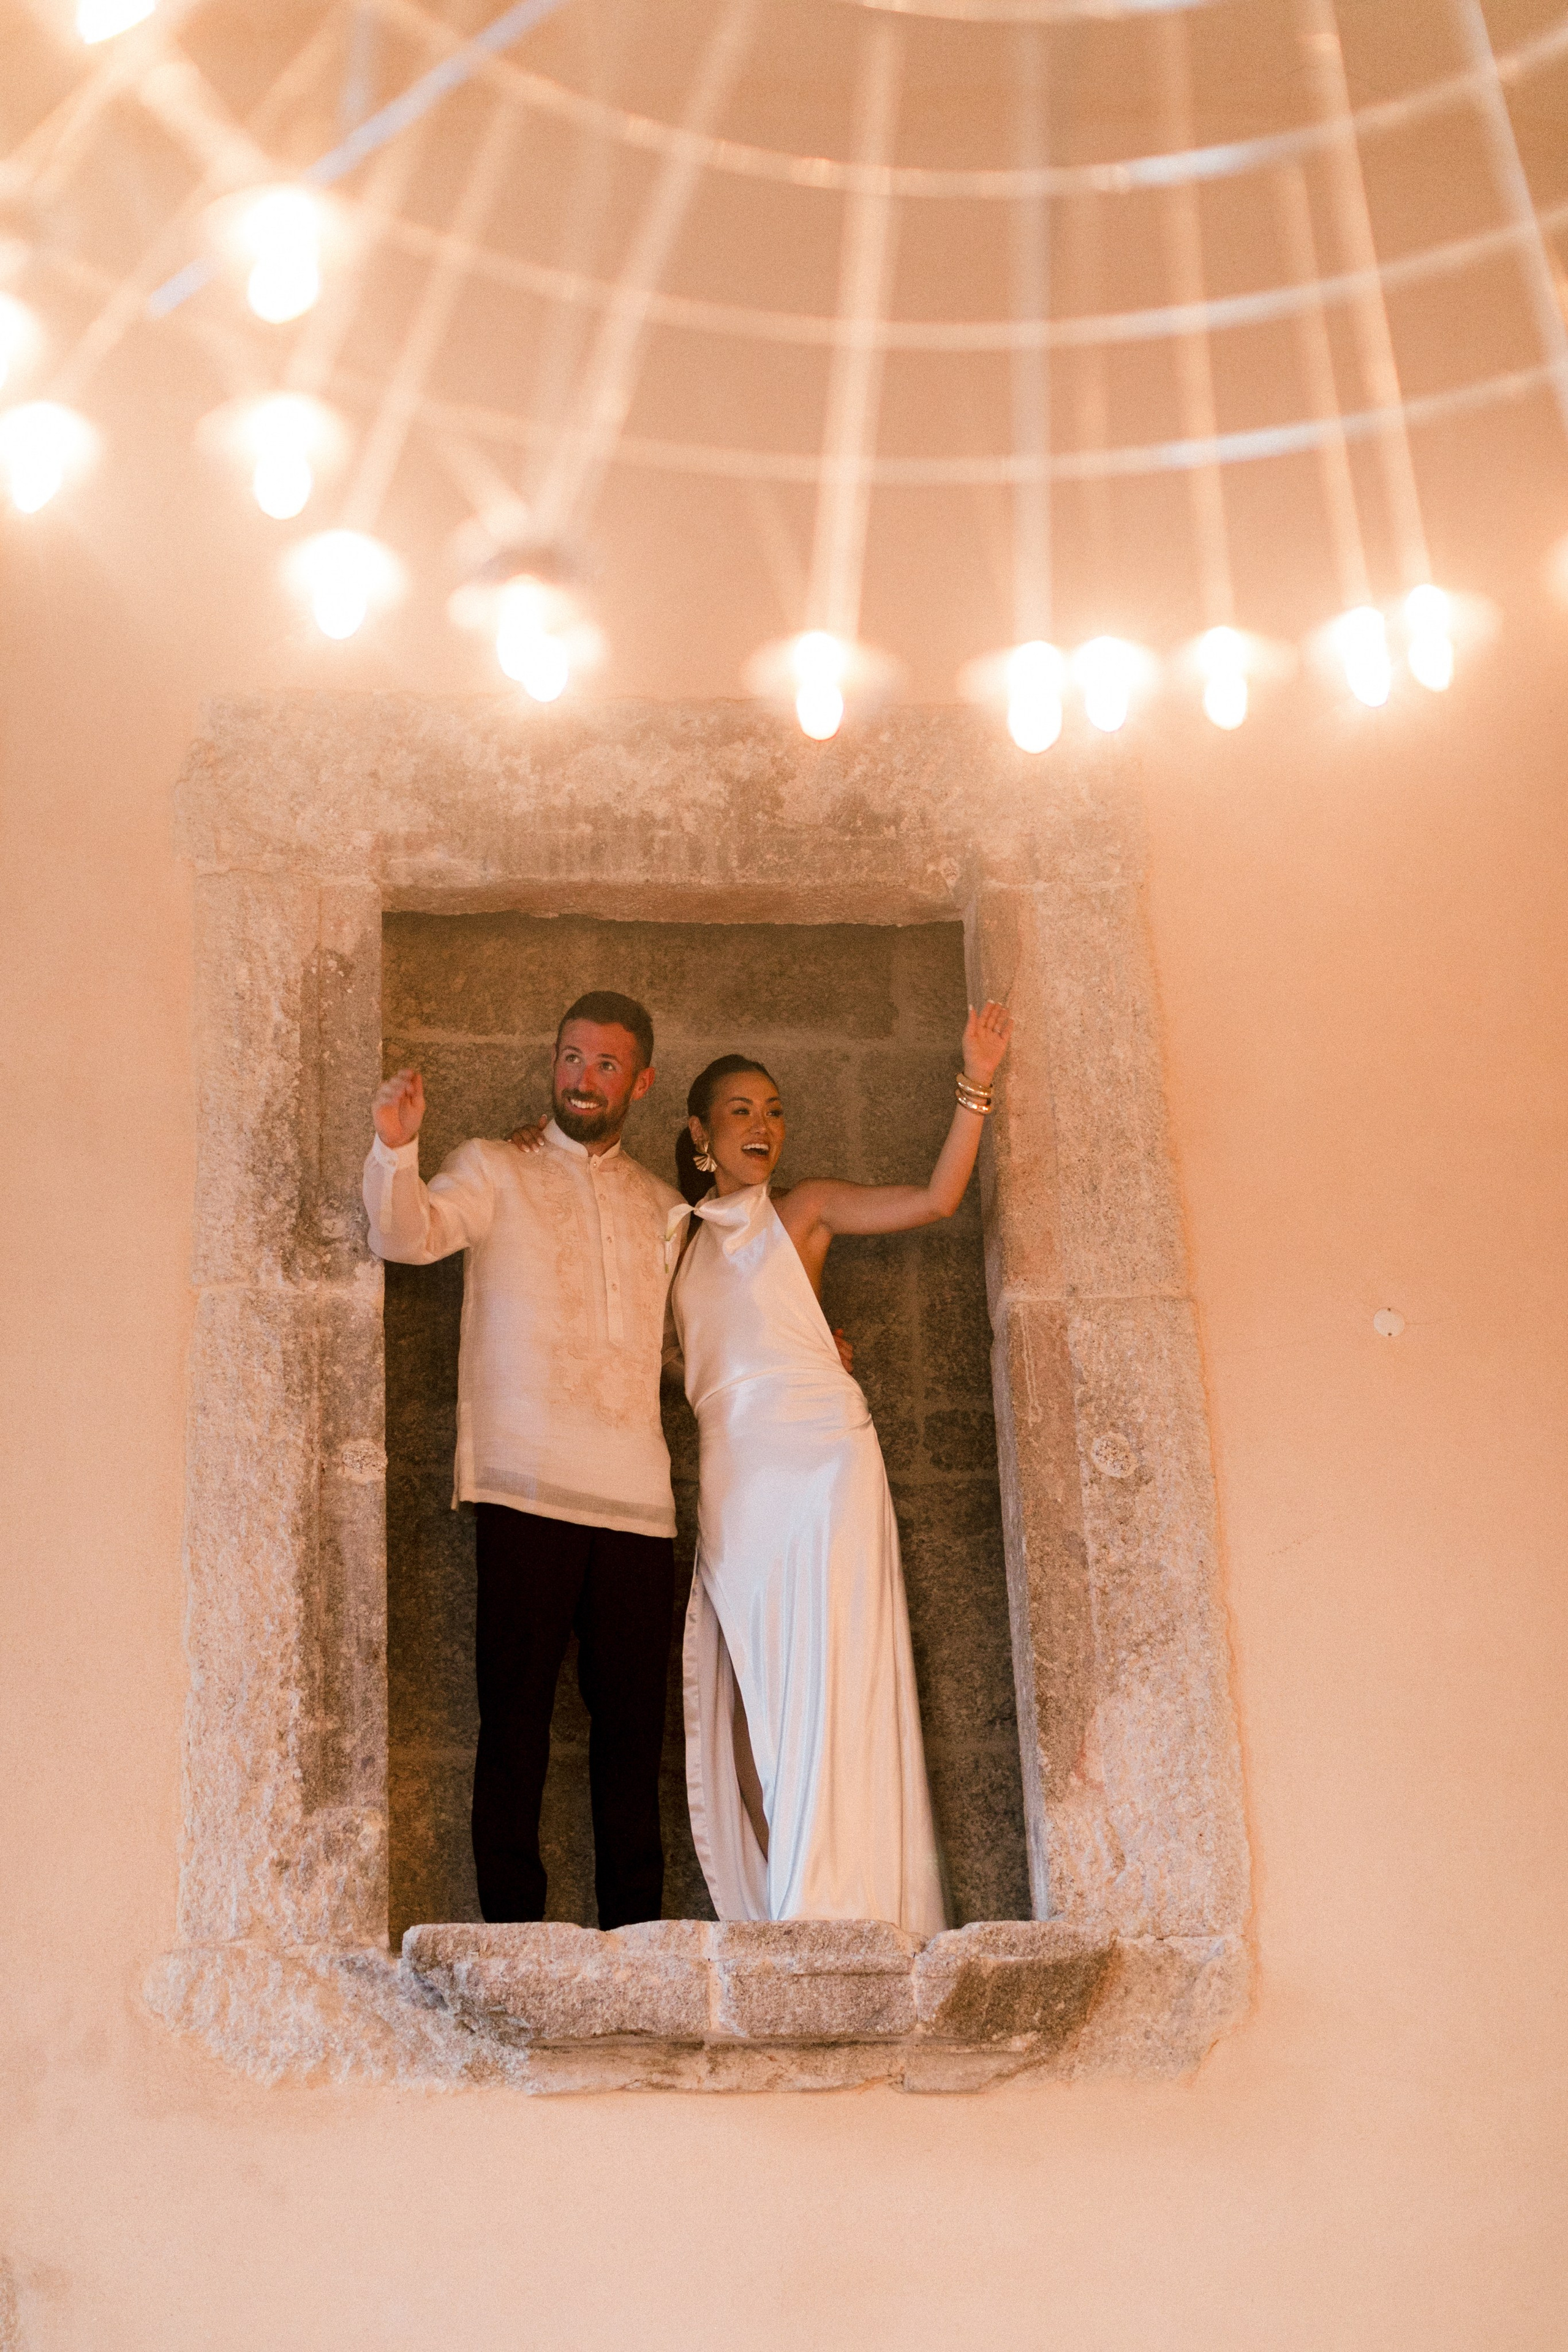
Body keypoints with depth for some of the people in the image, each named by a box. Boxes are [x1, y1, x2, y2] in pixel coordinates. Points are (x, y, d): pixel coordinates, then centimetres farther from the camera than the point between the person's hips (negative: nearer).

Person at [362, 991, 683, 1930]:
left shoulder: (664, 1208, 21)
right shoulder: (494, 1172, 10)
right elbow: (409, 1233, -10)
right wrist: (396, 1151, -29)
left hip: (637, 1496, 3)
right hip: (526, 1485, -3)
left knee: (632, 1721, 3)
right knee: (516, 1713, -5)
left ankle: (634, 1930, 8)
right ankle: (512, 1924, -2)